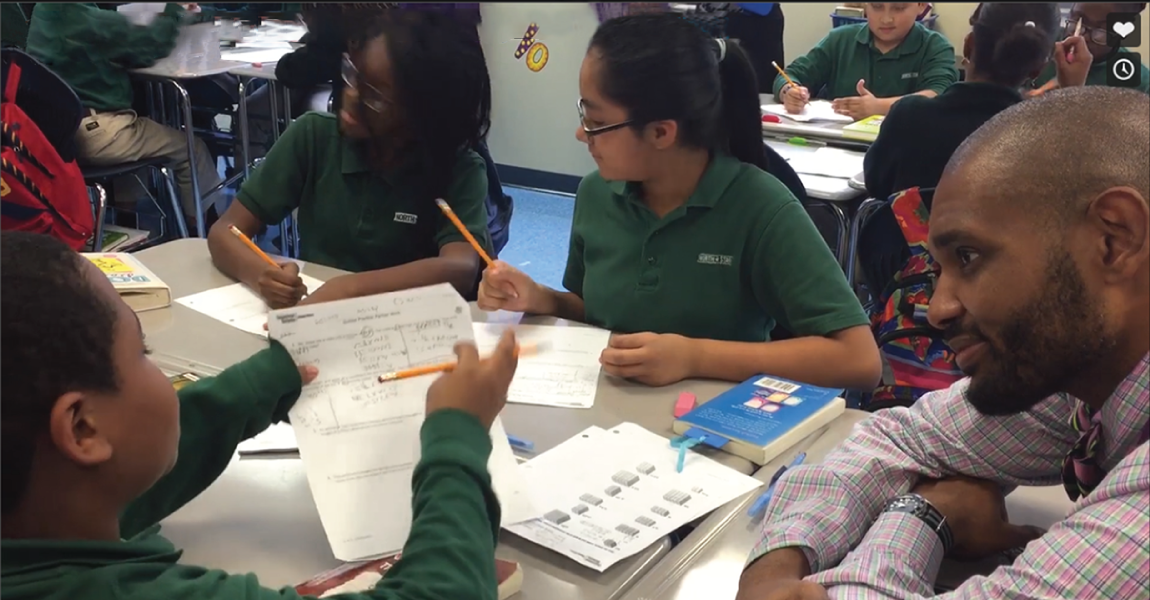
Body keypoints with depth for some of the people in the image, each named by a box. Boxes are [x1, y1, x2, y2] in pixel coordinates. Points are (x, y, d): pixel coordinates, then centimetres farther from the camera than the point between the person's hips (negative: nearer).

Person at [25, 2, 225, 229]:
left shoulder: (43, 13, 6)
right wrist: (174, 11, 3)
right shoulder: (89, 22, -21)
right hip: (91, 132, -9)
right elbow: (149, 46, -12)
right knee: (190, 148, 7)